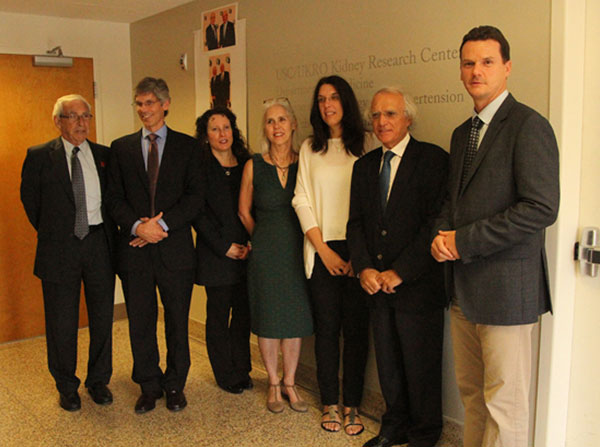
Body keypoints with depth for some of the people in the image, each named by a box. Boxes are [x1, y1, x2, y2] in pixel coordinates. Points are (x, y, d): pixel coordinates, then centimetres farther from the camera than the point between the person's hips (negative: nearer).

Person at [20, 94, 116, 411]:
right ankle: (66, 386, 26)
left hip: (98, 244, 2)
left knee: (103, 316, 10)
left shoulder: (104, 155, 6)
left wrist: (107, 232, 5)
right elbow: (30, 199, 7)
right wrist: (50, 231, 9)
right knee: (62, 322, 6)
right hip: (60, 248, -2)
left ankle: (98, 380, 28)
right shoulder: (39, 156, -1)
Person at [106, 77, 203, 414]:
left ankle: (175, 385, 25)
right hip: (135, 248, 2)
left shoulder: (187, 146, 4)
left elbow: (195, 197, -3)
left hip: (175, 246, -1)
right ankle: (150, 386, 26)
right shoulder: (121, 147, 10)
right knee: (140, 321, 9)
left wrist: (162, 224, -14)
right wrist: (138, 225, -12)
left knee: (178, 320, 8)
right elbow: (115, 198, 4)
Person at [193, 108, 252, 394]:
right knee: (219, 314, 5)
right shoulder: (200, 167, -3)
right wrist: (224, 247, -10)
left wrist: (252, 243, -3)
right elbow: (198, 214, -7)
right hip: (216, 254, -4)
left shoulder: (246, 165, 9)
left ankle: (241, 371, 25)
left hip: (246, 252, 4)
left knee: (244, 312, 9)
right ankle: (226, 376, 20)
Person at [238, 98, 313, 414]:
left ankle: (289, 383, 24)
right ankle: (273, 384, 23)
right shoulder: (254, 166, -2)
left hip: (298, 251, 1)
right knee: (268, 318, 6)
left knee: (295, 319, 7)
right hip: (265, 254, -1)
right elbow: (244, 212, 8)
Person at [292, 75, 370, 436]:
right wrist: (324, 250, -4)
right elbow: (302, 201, 5)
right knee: (327, 326, 6)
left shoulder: (365, 145, 3)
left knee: (356, 327, 2)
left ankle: (352, 406, 15)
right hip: (322, 250, 2)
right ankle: (330, 404, 18)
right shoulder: (310, 148, 10)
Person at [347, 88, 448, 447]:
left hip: (417, 285, -5)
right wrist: (365, 268, -5)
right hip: (377, 284, 5)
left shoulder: (433, 159, -8)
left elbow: (436, 222, -15)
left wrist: (399, 272, -16)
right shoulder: (364, 165, 11)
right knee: (388, 363, 16)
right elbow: (356, 222, 10)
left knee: (421, 366, 8)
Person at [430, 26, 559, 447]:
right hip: (464, 286, 8)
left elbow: (542, 208, -20)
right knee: (471, 392, 17)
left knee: (504, 402, 3)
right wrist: (441, 235, 0)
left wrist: (463, 241, -17)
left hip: (505, 286, -8)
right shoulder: (462, 133, 15)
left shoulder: (528, 125, -11)